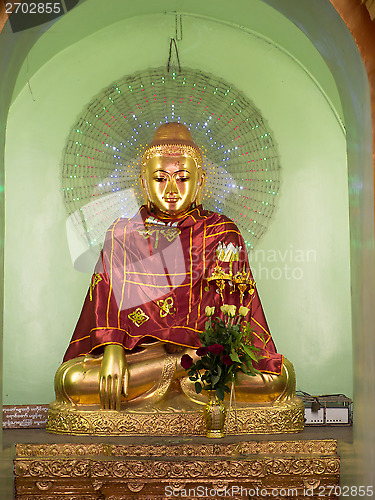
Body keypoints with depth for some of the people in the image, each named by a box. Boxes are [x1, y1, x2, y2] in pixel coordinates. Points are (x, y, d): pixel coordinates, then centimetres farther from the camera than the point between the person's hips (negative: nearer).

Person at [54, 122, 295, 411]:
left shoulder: (222, 232, 7)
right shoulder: (122, 234, 10)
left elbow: (228, 302, -3)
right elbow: (108, 295, -2)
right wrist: (112, 350, -20)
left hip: (203, 347, -1)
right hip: (137, 351, 2)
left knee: (281, 375, -24)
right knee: (70, 379, -27)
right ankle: (190, 367, -18)